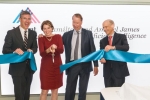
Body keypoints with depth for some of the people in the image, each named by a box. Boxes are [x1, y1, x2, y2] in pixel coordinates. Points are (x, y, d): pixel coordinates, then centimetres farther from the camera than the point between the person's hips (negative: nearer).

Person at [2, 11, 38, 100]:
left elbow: (35, 48, 9)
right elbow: (5, 50, -10)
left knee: (27, 93, 20)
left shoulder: (33, 33, 4)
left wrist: (31, 50, -15)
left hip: (29, 67, 5)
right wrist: (15, 51, -31)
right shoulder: (11, 33, -9)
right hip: (17, 68, -4)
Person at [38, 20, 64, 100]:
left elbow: (61, 50, -13)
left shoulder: (58, 37, 0)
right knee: (44, 90, 0)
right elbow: (41, 53, -17)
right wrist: (48, 50, -37)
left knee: (55, 89, 11)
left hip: (57, 66, 2)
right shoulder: (41, 39, -4)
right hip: (46, 67, -2)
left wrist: (55, 48, -34)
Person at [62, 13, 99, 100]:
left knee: (83, 90, 10)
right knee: (69, 90, 4)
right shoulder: (67, 35, 5)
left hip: (85, 65, -1)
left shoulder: (88, 33, 1)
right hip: (72, 65, 1)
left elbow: (93, 50, 1)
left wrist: (96, 65, -1)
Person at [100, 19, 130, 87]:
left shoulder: (121, 37, 1)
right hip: (107, 71, 4)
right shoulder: (102, 41, 13)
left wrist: (113, 47, -30)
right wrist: (101, 59, -12)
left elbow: (126, 47, -16)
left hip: (119, 70, -4)